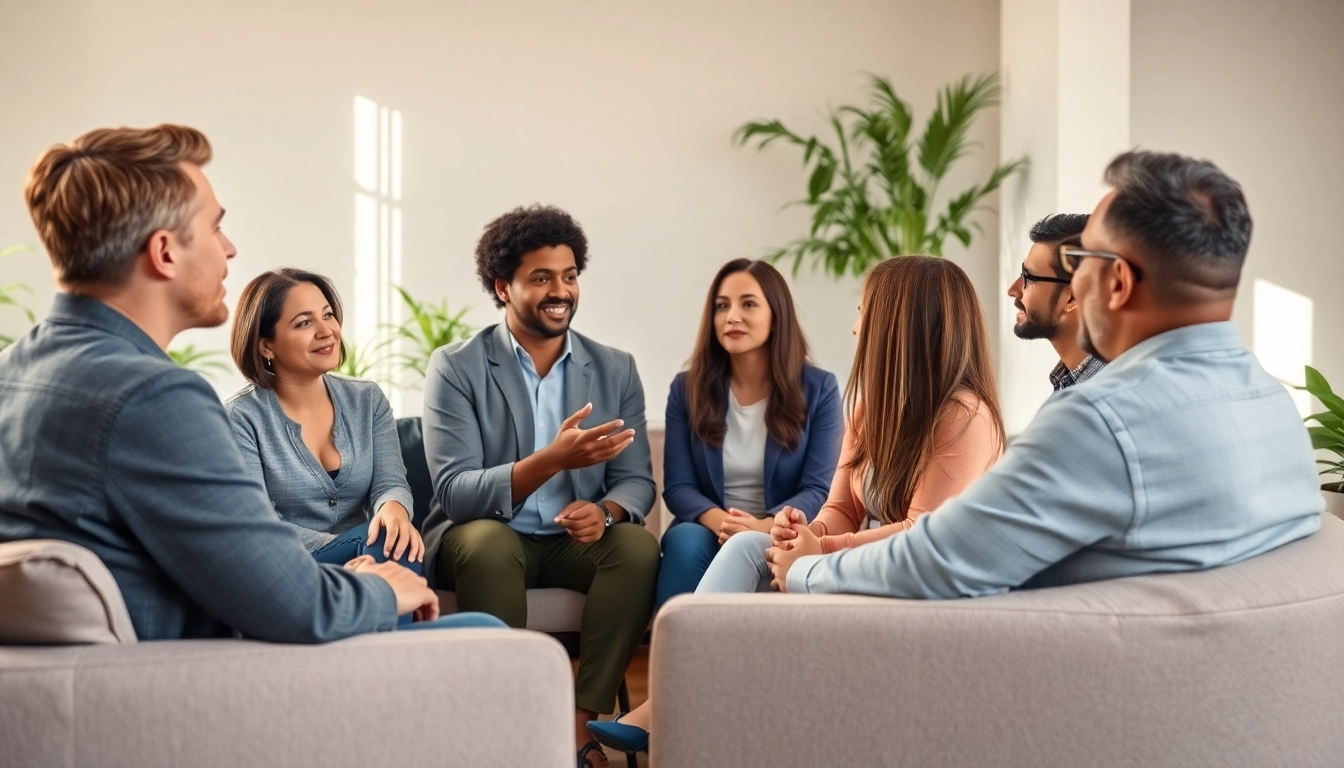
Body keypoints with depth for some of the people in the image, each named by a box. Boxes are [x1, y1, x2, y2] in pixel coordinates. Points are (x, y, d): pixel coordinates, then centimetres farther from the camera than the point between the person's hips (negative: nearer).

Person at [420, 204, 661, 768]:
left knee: (639, 546, -27)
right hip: (483, 540, -3)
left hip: (572, 541, 3)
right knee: (488, 540, -36)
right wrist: (551, 460, -34)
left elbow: (636, 480, 1)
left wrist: (605, 511, -25)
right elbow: (454, 491, -18)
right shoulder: (456, 368, -7)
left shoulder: (615, 369, 4)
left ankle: (579, 723, -22)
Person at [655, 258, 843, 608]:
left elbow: (819, 489, -6)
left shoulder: (819, 388, 1)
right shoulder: (687, 389, 6)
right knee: (686, 539, -33)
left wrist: (762, 527, -26)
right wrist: (719, 521, -23)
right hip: (708, 531, 2)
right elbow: (678, 486, 0)